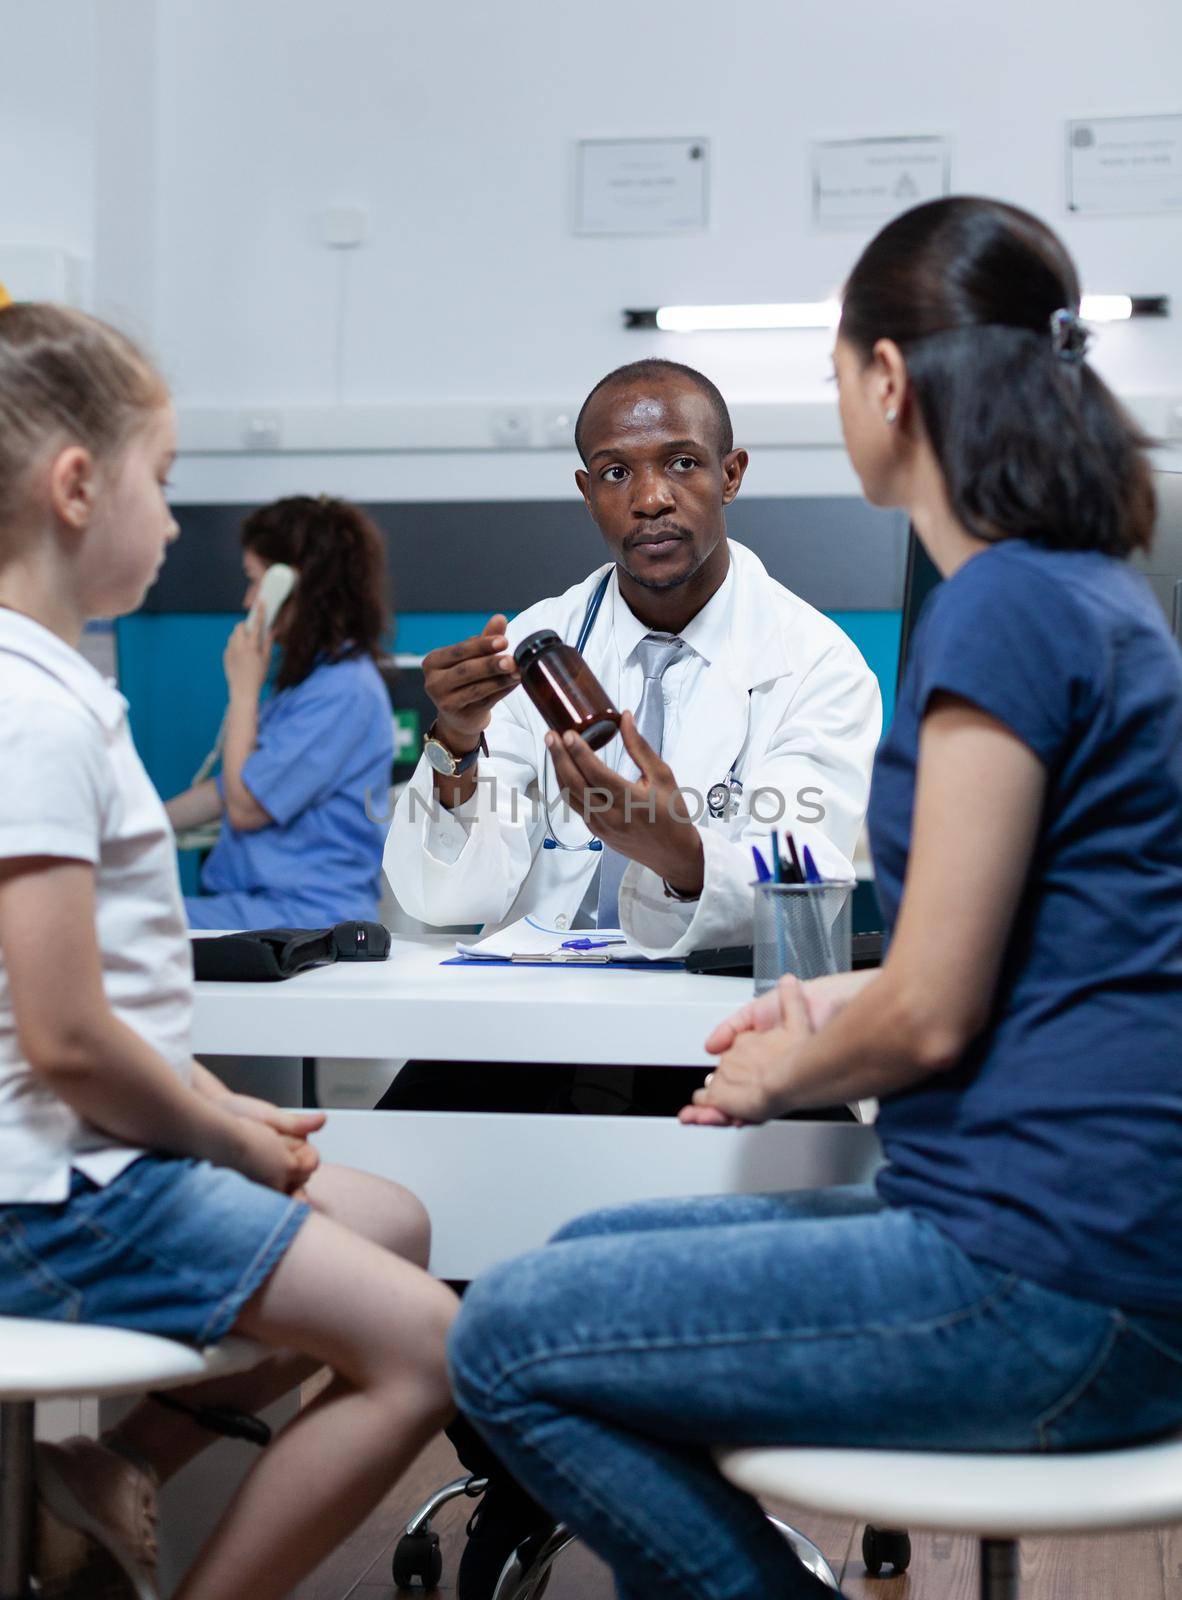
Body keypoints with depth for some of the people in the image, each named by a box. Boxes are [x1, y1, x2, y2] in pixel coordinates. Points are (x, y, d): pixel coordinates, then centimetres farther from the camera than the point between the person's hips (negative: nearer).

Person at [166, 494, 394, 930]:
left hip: (310, 918, -10)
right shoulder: (307, 678, 19)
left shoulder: (343, 690, -13)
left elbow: (245, 806, -11)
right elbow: (229, 790, 24)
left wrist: (244, 688, -3)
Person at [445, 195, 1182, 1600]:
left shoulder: (1006, 607, -16)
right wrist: (846, 1004, 17)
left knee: (508, 1341, -6)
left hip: (1055, 1283, -10)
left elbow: (932, 1014, -16)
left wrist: (782, 1074, 2)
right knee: (587, 1256, 18)